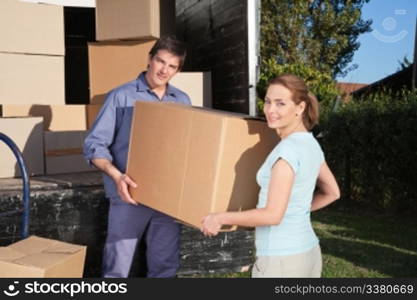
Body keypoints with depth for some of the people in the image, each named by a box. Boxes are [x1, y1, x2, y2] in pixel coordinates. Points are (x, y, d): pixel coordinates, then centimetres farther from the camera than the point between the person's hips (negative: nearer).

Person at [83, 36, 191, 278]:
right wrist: (117, 176, -21)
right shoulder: (121, 97, -3)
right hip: (129, 197, -4)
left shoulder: (183, 101, 9)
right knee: (118, 268, 2)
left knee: (166, 267, 12)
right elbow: (95, 144, -6)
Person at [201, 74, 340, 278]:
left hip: (281, 260, -9)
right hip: (308, 253, 9)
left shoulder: (288, 148, -20)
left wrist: (220, 218, -12)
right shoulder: (311, 144, 7)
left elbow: (272, 215, -23)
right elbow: (332, 193, 20)